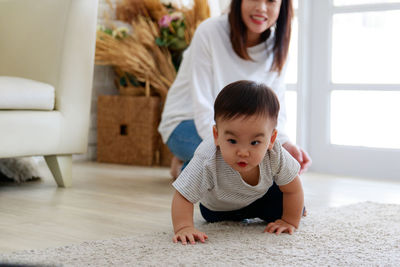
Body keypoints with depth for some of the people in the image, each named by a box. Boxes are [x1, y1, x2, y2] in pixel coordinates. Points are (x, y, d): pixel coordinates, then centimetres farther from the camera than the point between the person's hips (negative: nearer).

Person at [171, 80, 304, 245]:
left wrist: (290, 222, -17)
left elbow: (293, 189, -19)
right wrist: (184, 227, -51)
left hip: (261, 195, 1)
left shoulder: (276, 156, -38)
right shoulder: (207, 162, -46)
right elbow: (183, 196, -39)